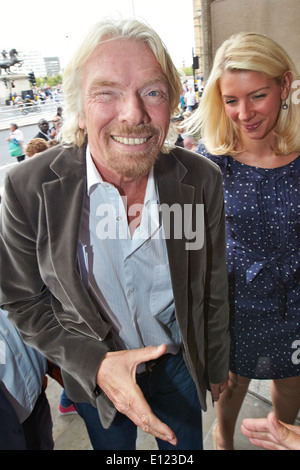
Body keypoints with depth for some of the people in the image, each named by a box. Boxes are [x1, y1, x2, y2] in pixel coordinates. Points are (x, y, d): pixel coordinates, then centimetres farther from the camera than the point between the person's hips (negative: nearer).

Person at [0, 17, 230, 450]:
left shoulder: (203, 179, -19)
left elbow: (213, 290, -6)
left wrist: (216, 367, 7)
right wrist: (95, 364, -25)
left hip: (179, 362, 1)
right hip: (92, 376, 0)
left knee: (186, 446, 26)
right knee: (112, 447, 28)